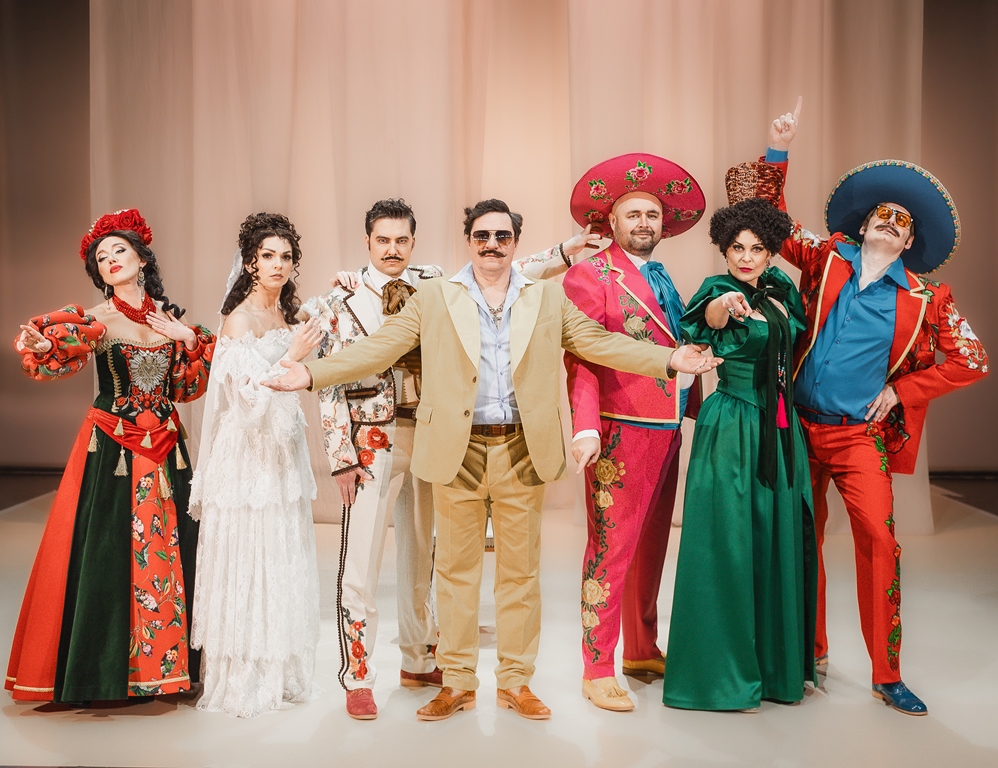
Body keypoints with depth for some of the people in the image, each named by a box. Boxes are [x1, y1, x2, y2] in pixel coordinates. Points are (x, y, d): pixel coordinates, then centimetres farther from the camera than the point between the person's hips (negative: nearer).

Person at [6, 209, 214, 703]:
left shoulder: (169, 318, 8)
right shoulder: (98, 320, -5)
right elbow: (57, 358, -24)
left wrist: (189, 339, -1)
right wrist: (38, 345, -45)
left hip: (166, 448, 4)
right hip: (112, 449, -4)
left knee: (170, 547, 7)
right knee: (109, 549, -3)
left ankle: (166, 659, 21)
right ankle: (109, 668, 10)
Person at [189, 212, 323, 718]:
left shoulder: (287, 314, 11)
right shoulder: (239, 319, -12)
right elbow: (247, 394, -16)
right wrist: (291, 357, -20)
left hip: (283, 452, 8)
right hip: (246, 454, -7)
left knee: (284, 559, 11)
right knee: (247, 562, -2)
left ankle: (282, 673, 22)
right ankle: (242, 681, 9)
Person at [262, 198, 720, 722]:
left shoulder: (548, 300, 9)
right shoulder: (434, 299, 5)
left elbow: (599, 343, 6)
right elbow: (379, 348, 1)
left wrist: (669, 360, -4)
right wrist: (310, 374, -10)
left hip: (522, 451, 1)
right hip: (456, 450, -1)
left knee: (521, 571, 7)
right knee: (456, 571, 6)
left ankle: (515, 683, 20)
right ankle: (457, 684, 18)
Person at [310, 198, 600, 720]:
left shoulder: (434, 286, 7)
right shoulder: (343, 300, -3)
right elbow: (330, 383, -5)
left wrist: (564, 253, -1)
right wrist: (342, 456, -10)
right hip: (373, 439, -4)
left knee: (421, 554, 14)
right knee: (361, 561, -3)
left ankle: (418, 662, 29)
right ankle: (357, 678, 9)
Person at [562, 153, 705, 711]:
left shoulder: (663, 280, 19)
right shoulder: (591, 275, -4)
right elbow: (580, 359, -12)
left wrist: (695, 410, 10)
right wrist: (586, 427, -22)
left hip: (668, 431, 7)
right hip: (621, 431, -7)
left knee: (652, 547, 15)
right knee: (612, 549, -4)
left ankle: (643, 651, 29)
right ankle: (598, 670, 4)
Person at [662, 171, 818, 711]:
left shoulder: (782, 290, 9)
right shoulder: (719, 291, -10)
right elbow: (703, 321, -37)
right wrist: (724, 305, -56)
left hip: (781, 432, 7)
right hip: (731, 431, -6)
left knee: (779, 544, 10)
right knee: (728, 545, -4)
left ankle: (776, 664, 22)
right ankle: (721, 672, 6)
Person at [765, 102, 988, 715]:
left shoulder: (925, 298, 1)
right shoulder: (827, 259, 4)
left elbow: (971, 361, 3)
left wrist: (901, 392, -3)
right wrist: (780, 154, -4)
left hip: (860, 435, -1)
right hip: (799, 426, 2)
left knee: (880, 541, -11)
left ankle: (888, 675, 1)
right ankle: (811, 651, 26)